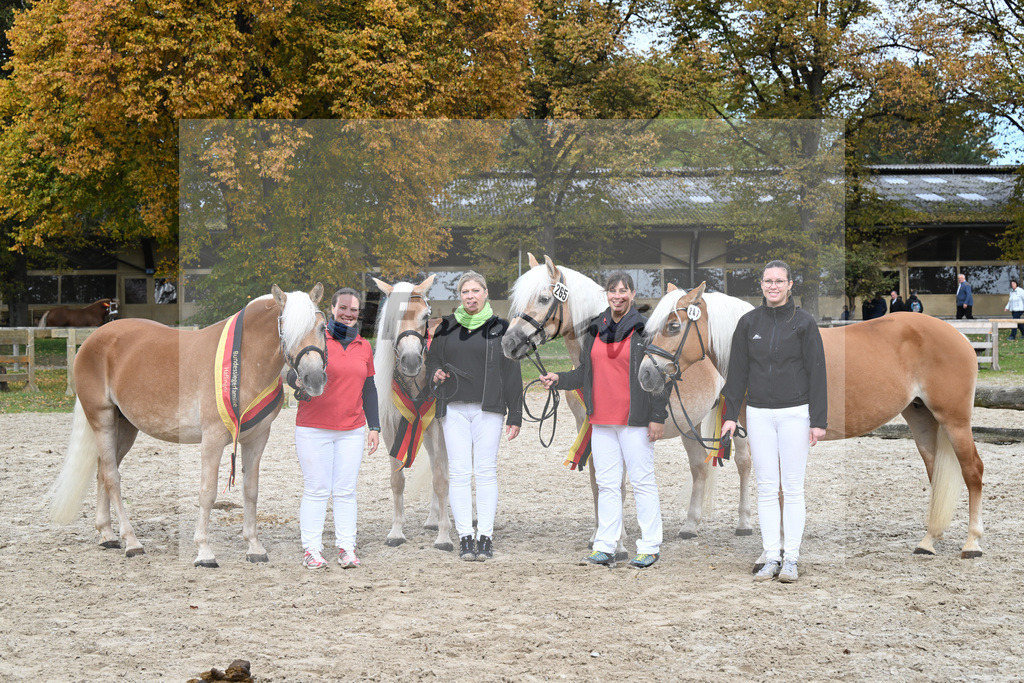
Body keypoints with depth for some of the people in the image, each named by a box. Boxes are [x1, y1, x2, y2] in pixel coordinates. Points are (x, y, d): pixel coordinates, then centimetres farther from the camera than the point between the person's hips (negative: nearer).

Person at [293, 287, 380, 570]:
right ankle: (311, 549, 2)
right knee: (316, 490, -3)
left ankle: (346, 547, 7)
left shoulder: (363, 347, 12)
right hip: (313, 429, -4)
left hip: (352, 431, 4)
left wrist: (374, 426, 13)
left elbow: (369, 389, 17)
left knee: (346, 491, 4)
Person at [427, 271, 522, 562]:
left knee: (486, 471, -2)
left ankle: (486, 537, 2)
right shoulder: (446, 327, 10)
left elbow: (512, 374, 5)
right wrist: (435, 372, -4)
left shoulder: (500, 328, 5)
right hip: (454, 409, 2)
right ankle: (465, 537, 4)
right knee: (459, 472, -1)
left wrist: (515, 415, 2)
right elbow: (432, 357, 20)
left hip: (488, 408, -1)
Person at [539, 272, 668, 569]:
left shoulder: (645, 330, -4)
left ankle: (649, 547, 6)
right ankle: (605, 547, 13)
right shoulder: (595, 329, 11)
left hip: (634, 419, -5)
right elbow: (585, 373, 17)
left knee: (642, 482, -1)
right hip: (601, 419, 5)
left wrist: (658, 417, -11)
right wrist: (559, 379, 0)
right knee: (607, 483, 9)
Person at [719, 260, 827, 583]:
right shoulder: (749, 322, 6)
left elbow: (816, 372, -3)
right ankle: (771, 557, 9)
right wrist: (730, 414, 4)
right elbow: (738, 371, 9)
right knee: (766, 488, 4)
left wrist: (818, 421, -8)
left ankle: (791, 558, 7)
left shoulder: (803, 322, -2)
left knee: (793, 488, 1)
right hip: (759, 414, 3)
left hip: (794, 413, -3)